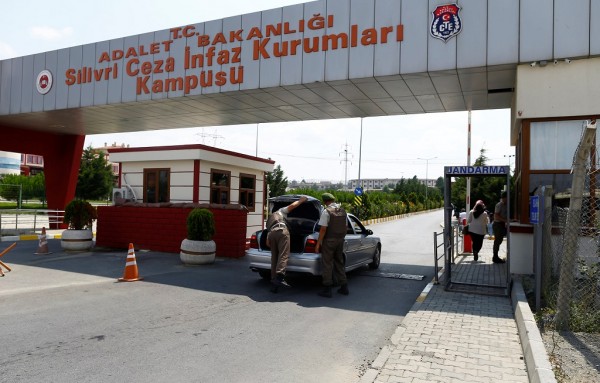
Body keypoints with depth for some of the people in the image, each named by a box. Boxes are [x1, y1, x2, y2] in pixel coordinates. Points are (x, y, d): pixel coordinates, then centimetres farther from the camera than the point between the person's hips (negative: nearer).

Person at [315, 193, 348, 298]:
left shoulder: (326, 211, -14)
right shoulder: (343, 211, 8)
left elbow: (323, 229, -18)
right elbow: (346, 227, 14)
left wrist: (318, 243, -13)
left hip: (329, 240, -7)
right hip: (340, 240, 7)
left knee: (327, 264, 0)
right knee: (339, 263, 17)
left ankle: (327, 289, 2)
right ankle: (344, 287, 21)